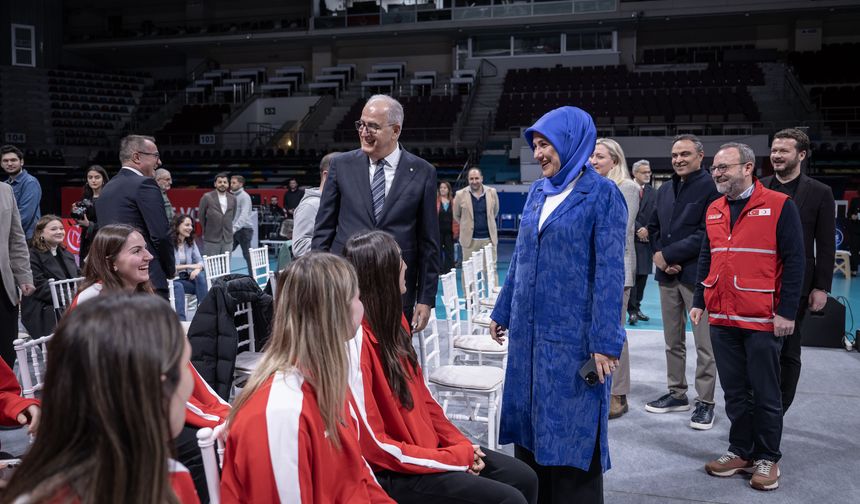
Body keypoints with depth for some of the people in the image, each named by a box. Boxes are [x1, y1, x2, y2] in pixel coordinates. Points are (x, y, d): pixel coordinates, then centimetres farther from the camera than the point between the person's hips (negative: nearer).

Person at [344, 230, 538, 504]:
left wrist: (460, 444, 0)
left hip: (427, 445, 8)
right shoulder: (357, 340, -25)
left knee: (524, 479, 9)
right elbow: (372, 443, -23)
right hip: (396, 473, -8)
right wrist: (455, 457, -16)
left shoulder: (392, 318, 2)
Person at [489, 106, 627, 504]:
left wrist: (604, 341, -16)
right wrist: (502, 311, 16)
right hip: (530, 328, 6)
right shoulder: (538, 191, 10)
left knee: (572, 429, 3)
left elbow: (609, 271, -12)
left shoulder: (602, 194, -8)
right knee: (529, 421, 13)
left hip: (572, 333, -6)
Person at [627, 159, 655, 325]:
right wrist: (638, 229, -12)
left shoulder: (651, 192, 13)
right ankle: (632, 311, -4)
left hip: (645, 238, 5)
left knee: (642, 275, 6)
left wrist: (647, 230, -7)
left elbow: (654, 215, 8)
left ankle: (637, 308, 15)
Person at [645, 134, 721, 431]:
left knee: (704, 344, -1)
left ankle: (705, 402, 8)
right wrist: (660, 258, -1)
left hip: (697, 275, -7)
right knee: (673, 341, 14)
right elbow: (654, 227, 17)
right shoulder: (665, 189, 15)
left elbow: (706, 234, -15)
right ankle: (677, 394, 25)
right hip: (668, 274, 7)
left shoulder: (710, 188, -8)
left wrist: (667, 255, -13)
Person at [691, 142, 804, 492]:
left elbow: (794, 262, -9)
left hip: (763, 320, -5)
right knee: (734, 391, 13)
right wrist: (699, 302, 10)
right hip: (722, 318, 5)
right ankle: (740, 452, 26)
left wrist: (786, 312, -13)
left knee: (765, 393, 6)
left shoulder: (779, 206, -7)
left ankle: (767, 458, 20)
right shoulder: (714, 210, 10)